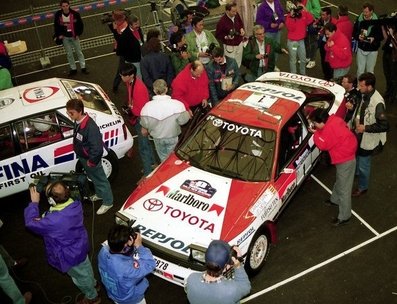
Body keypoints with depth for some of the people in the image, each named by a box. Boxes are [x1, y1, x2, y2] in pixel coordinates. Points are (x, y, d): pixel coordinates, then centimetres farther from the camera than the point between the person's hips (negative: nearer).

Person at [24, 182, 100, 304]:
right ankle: (93, 284, 63)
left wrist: (34, 202, -16)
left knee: (80, 276, 23)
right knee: (85, 267, 34)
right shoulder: (76, 205, -22)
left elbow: (31, 223, -23)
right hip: (81, 246, 6)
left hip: (70, 256, -6)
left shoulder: (52, 221, -43)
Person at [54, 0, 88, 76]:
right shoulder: (58, 15, -10)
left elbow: (81, 24, -2)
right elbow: (56, 25, 6)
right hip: (65, 37, 1)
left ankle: (83, 67, 25)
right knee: (69, 54, 9)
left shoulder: (75, 14, -14)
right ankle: (73, 69, 23)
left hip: (74, 36, -1)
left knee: (79, 52, 12)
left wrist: (78, 34, -6)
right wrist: (59, 35, -2)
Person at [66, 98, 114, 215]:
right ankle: (99, 194, 53)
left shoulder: (90, 127, -37)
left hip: (91, 159, -9)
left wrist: (91, 161, -21)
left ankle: (108, 202, 30)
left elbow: (97, 148, -32)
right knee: (93, 177, 29)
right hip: (83, 157, 9)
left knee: (101, 179, 12)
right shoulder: (78, 122, -9)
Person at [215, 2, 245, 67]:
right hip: (229, 46, -6)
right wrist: (226, 37, -27)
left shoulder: (236, 15, -6)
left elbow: (241, 23, 17)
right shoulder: (222, 21, -22)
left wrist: (242, 29, -3)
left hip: (239, 44, 6)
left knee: (238, 64, 16)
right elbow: (217, 35, -11)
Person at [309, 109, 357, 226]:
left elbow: (323, 145, -21)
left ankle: (344, 217, 9)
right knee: (339, 181, 30)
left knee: (344, 189, -1)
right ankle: (335, 199, 52)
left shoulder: (329, 129, -29)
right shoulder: (334, 119, -2)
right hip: (347, 154, 10)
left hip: (345, 160, -10)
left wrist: (316, 133, -8)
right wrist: (319, 132, 2)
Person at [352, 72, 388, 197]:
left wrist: (365, 128, -26)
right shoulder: (365, 95, -9)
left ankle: (362, 187, 34)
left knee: (363, 164, 11)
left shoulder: (377, 103, -33)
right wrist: (357, 119, -7)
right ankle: (357, 172, 59)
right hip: (360, 135, 8)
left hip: (368, 139, -8)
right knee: (357, 156, 31)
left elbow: (384, 126, -29)